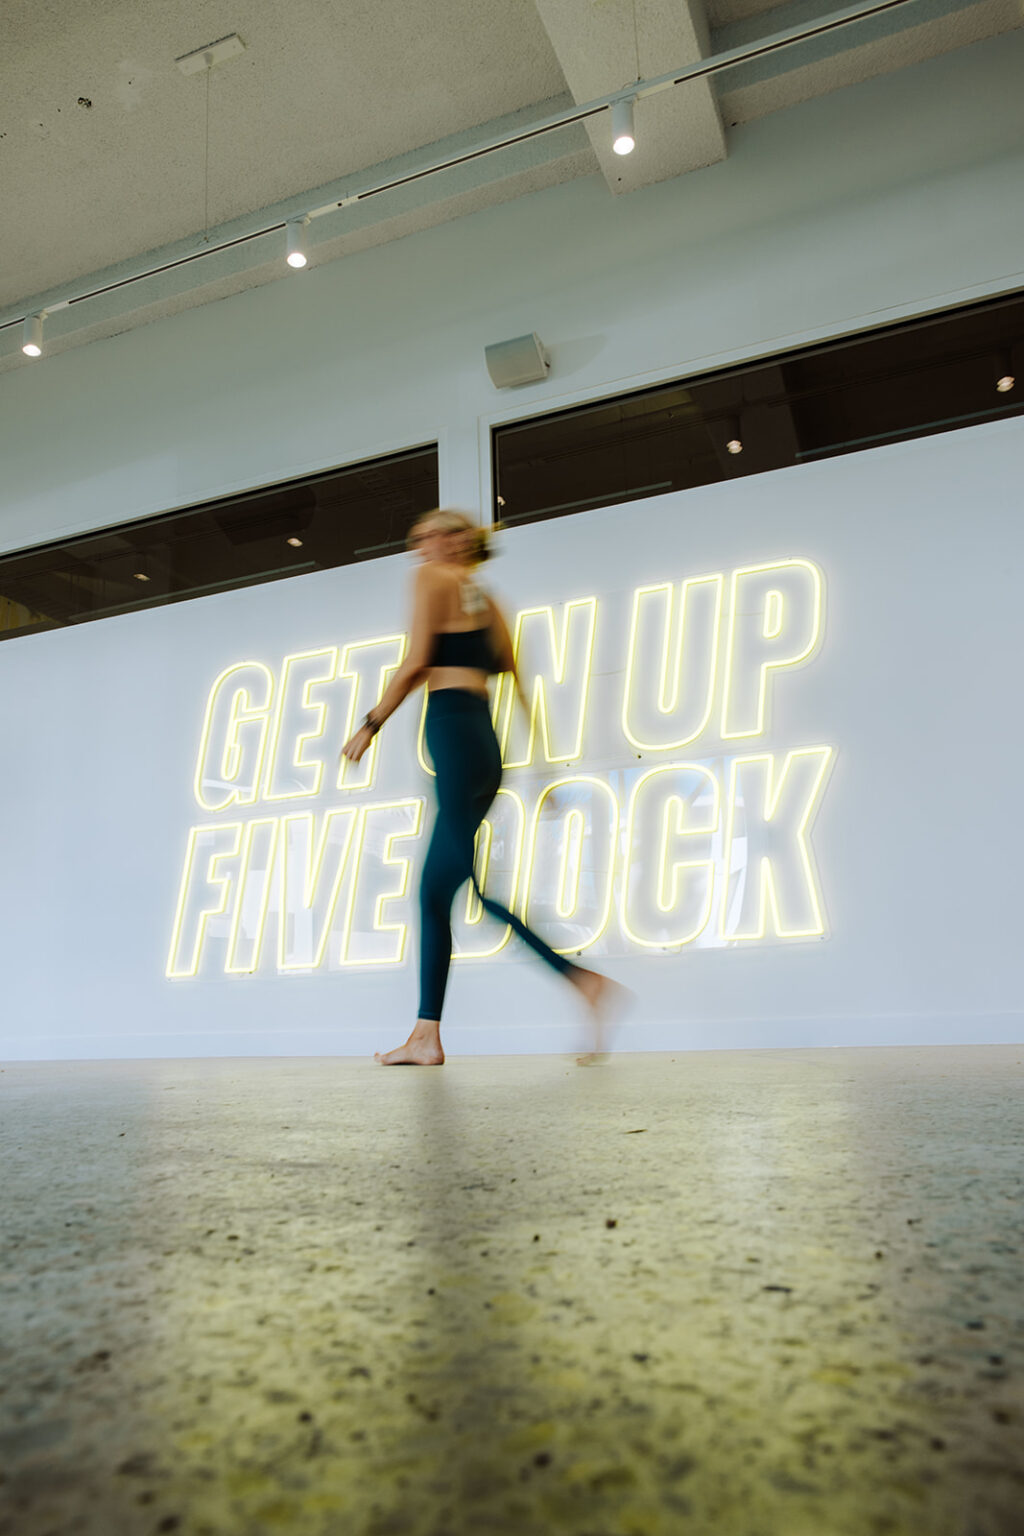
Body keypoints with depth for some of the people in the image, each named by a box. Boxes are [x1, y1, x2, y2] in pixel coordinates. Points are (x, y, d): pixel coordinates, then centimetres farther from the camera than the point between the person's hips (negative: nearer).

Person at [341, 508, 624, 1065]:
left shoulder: (433, 579, 4)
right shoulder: (486, 599, 25)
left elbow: (415, 664, -6)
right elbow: (515, 679, 20)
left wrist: (369, 725, 2)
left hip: (452, 730, -9)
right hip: (485, 740, 9)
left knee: (482, 883, -14)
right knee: (434, 889, 8)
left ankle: (589, 982, -22)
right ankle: (426, 1034, 10)